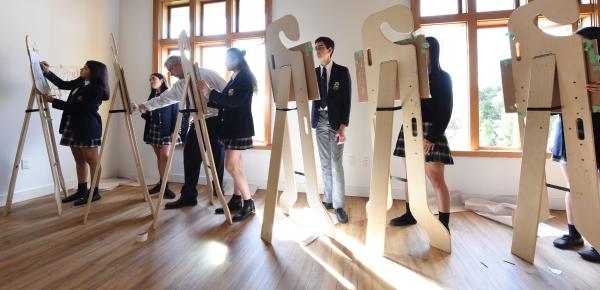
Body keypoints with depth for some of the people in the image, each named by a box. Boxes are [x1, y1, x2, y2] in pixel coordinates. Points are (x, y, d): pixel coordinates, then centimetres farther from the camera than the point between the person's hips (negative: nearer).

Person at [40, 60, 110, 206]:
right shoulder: (81, 82, 12)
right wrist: (47, 72, 18)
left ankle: (94, 192, 4)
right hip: (74, 126, 9)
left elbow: (75, 107, -15)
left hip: (87, 127, -9)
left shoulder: (96, 89, -14)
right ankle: (81, 191, 21)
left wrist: (52, 100, -8)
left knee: (92, 160, -3)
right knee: (79, 160, 12)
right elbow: (63, 84, 27)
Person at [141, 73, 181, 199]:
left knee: (165, 156, -13)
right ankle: (161, 183, 13)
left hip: (167, 130, -6)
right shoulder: (151, 96, 18)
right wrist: (142, 112, -6)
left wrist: (174, 130, -17)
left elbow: (176, 113, -8)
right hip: (153, 129, 6)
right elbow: (148, 115, 16)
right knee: (159, 157, 7)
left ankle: (165, 185, -9)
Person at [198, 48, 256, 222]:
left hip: (240, 128, -9)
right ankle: (236, 199, 19)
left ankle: (249, 204, -3)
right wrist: (207, 97, 6)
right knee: (236, 165, 11)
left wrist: (210, 92, -20)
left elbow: (234, 102, -21)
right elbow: (224, 104, 15)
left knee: (231, 166, -12)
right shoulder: (234, 79, 18)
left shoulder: (245, 78, -8)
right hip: (231, 127, 9)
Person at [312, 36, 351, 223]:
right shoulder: (314, 72, 11)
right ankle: (327, 199, 19)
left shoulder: (342, 71, -1)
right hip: (320, 121, 4)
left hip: (336, 122, -4)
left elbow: (346, 101, -6)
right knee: (325, 163, 8)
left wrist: (343, 126, -13)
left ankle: (339, 205, 3)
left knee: (336, 163, -5)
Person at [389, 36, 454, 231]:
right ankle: (410, 214, 25)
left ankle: (444, 225, 6)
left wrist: (432, 137, -17)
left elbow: (445, 110, -9)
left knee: (436, 179, -5)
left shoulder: (443, 77, -1)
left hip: (430, 132, -5)